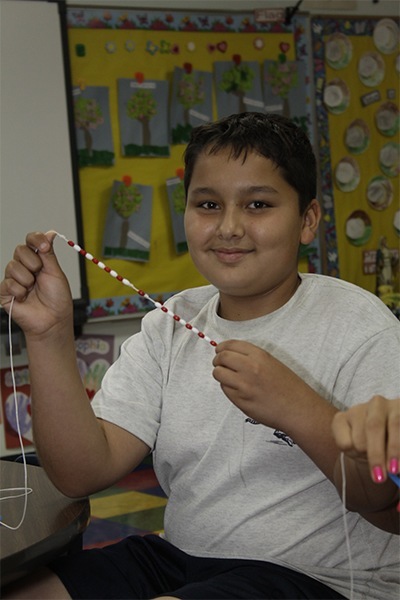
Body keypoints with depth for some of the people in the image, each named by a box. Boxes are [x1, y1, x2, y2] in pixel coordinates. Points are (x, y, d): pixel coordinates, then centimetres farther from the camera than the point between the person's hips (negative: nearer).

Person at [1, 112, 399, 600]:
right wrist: (50, 335, -13)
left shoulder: (358, 325, -9)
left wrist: (296, 409, -28)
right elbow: (83, 472, -3)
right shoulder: (169, 328, 7)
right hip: (181, 560, 5)